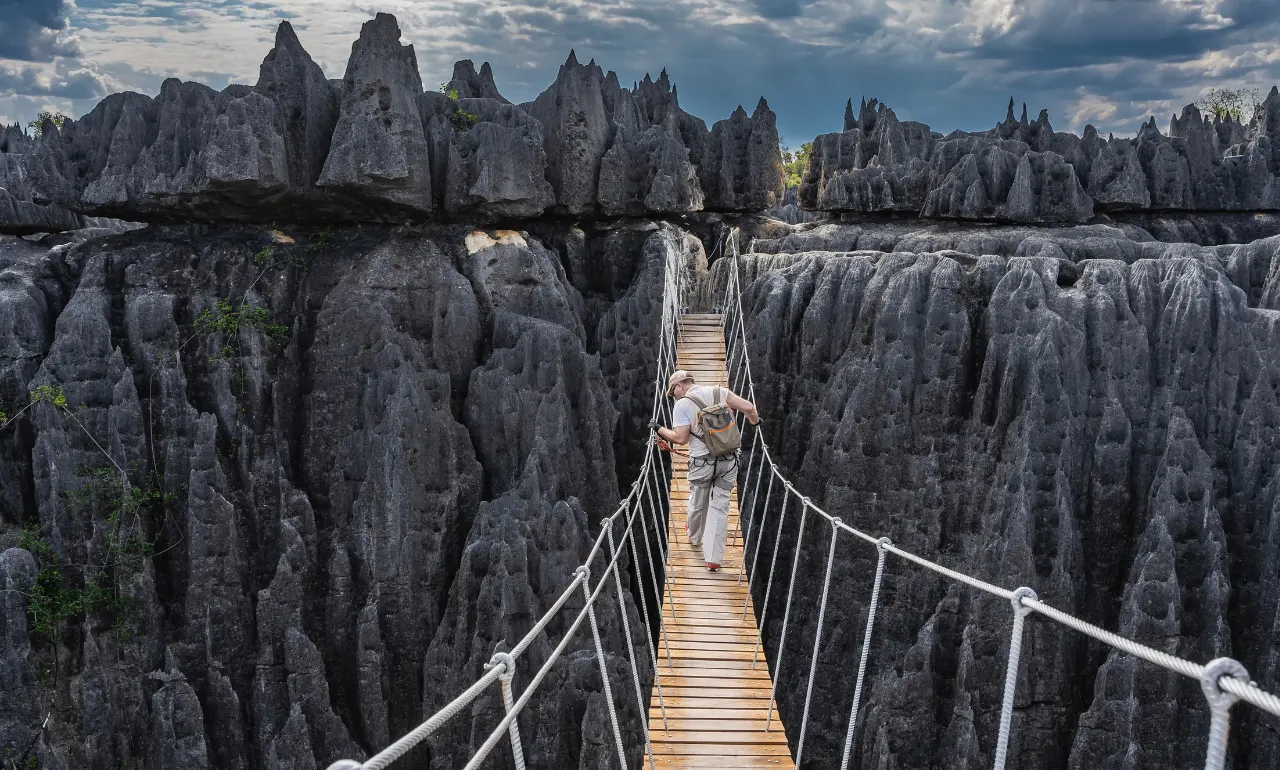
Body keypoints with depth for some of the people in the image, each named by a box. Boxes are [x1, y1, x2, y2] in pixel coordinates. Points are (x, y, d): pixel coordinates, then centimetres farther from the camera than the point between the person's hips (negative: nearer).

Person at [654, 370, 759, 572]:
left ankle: (695, 537, 47)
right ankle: (713, 558, 4)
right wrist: (754, 420, 17)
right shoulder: (719, 392, 2)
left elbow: (681, 438, -12)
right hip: (729, 460, 2)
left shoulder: (682, 405, -8)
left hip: (702, 462, -2)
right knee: (720, 506, 5)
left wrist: (661, 430, 3)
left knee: (698, 504, 21)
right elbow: (748, 407, -3)